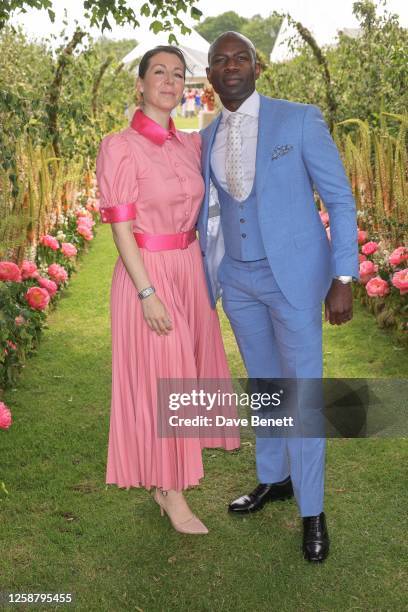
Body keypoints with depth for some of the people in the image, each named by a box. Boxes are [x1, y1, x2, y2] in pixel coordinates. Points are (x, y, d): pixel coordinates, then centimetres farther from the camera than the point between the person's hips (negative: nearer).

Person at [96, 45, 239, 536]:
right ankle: (171, 495, 16)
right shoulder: (119, 147, -11)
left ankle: (167, 479, 31)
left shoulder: (191, 144, 7)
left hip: (190, 272, 7)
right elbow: (120, 228, -15)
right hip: (147, 274, -7)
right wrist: (147, 292, -20)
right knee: (160, 379, 1)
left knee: (188, 371, 13)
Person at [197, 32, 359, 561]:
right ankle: (274, 479, 36)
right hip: (237, 279, 5)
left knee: (302, 392, -1)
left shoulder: (299, 119, -8)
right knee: (264, 384, 17)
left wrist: (342, 280, -14)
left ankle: (312, 512, 14)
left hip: (293, 275, -5)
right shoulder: (207, 138, 7)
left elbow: (340, 199, -8)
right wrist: (205, 278, 11)